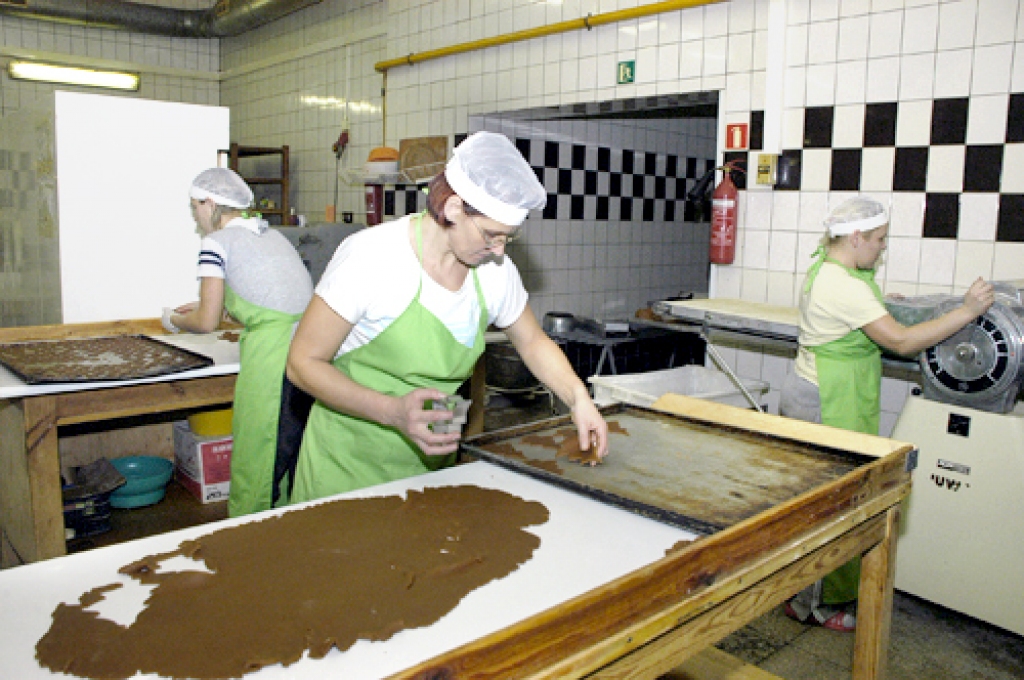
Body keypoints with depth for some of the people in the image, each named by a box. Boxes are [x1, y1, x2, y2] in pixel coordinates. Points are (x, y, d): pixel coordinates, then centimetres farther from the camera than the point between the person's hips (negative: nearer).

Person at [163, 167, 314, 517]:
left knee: (257, 461, 5)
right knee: (296, 455, 17)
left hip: (272, 356, -7)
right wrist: (204, 305, 39)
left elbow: (208, 322, 1)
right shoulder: (270, 233, 21)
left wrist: (174, 320, 22)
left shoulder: (217, 242, 1)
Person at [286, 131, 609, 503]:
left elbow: (533, 341, 12)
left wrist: (579, 399, -4)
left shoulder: (495, 270, -5)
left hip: (430, 458, 4)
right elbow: (303, 362, -17)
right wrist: (393, 411, -30)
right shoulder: (370, 256, -21)